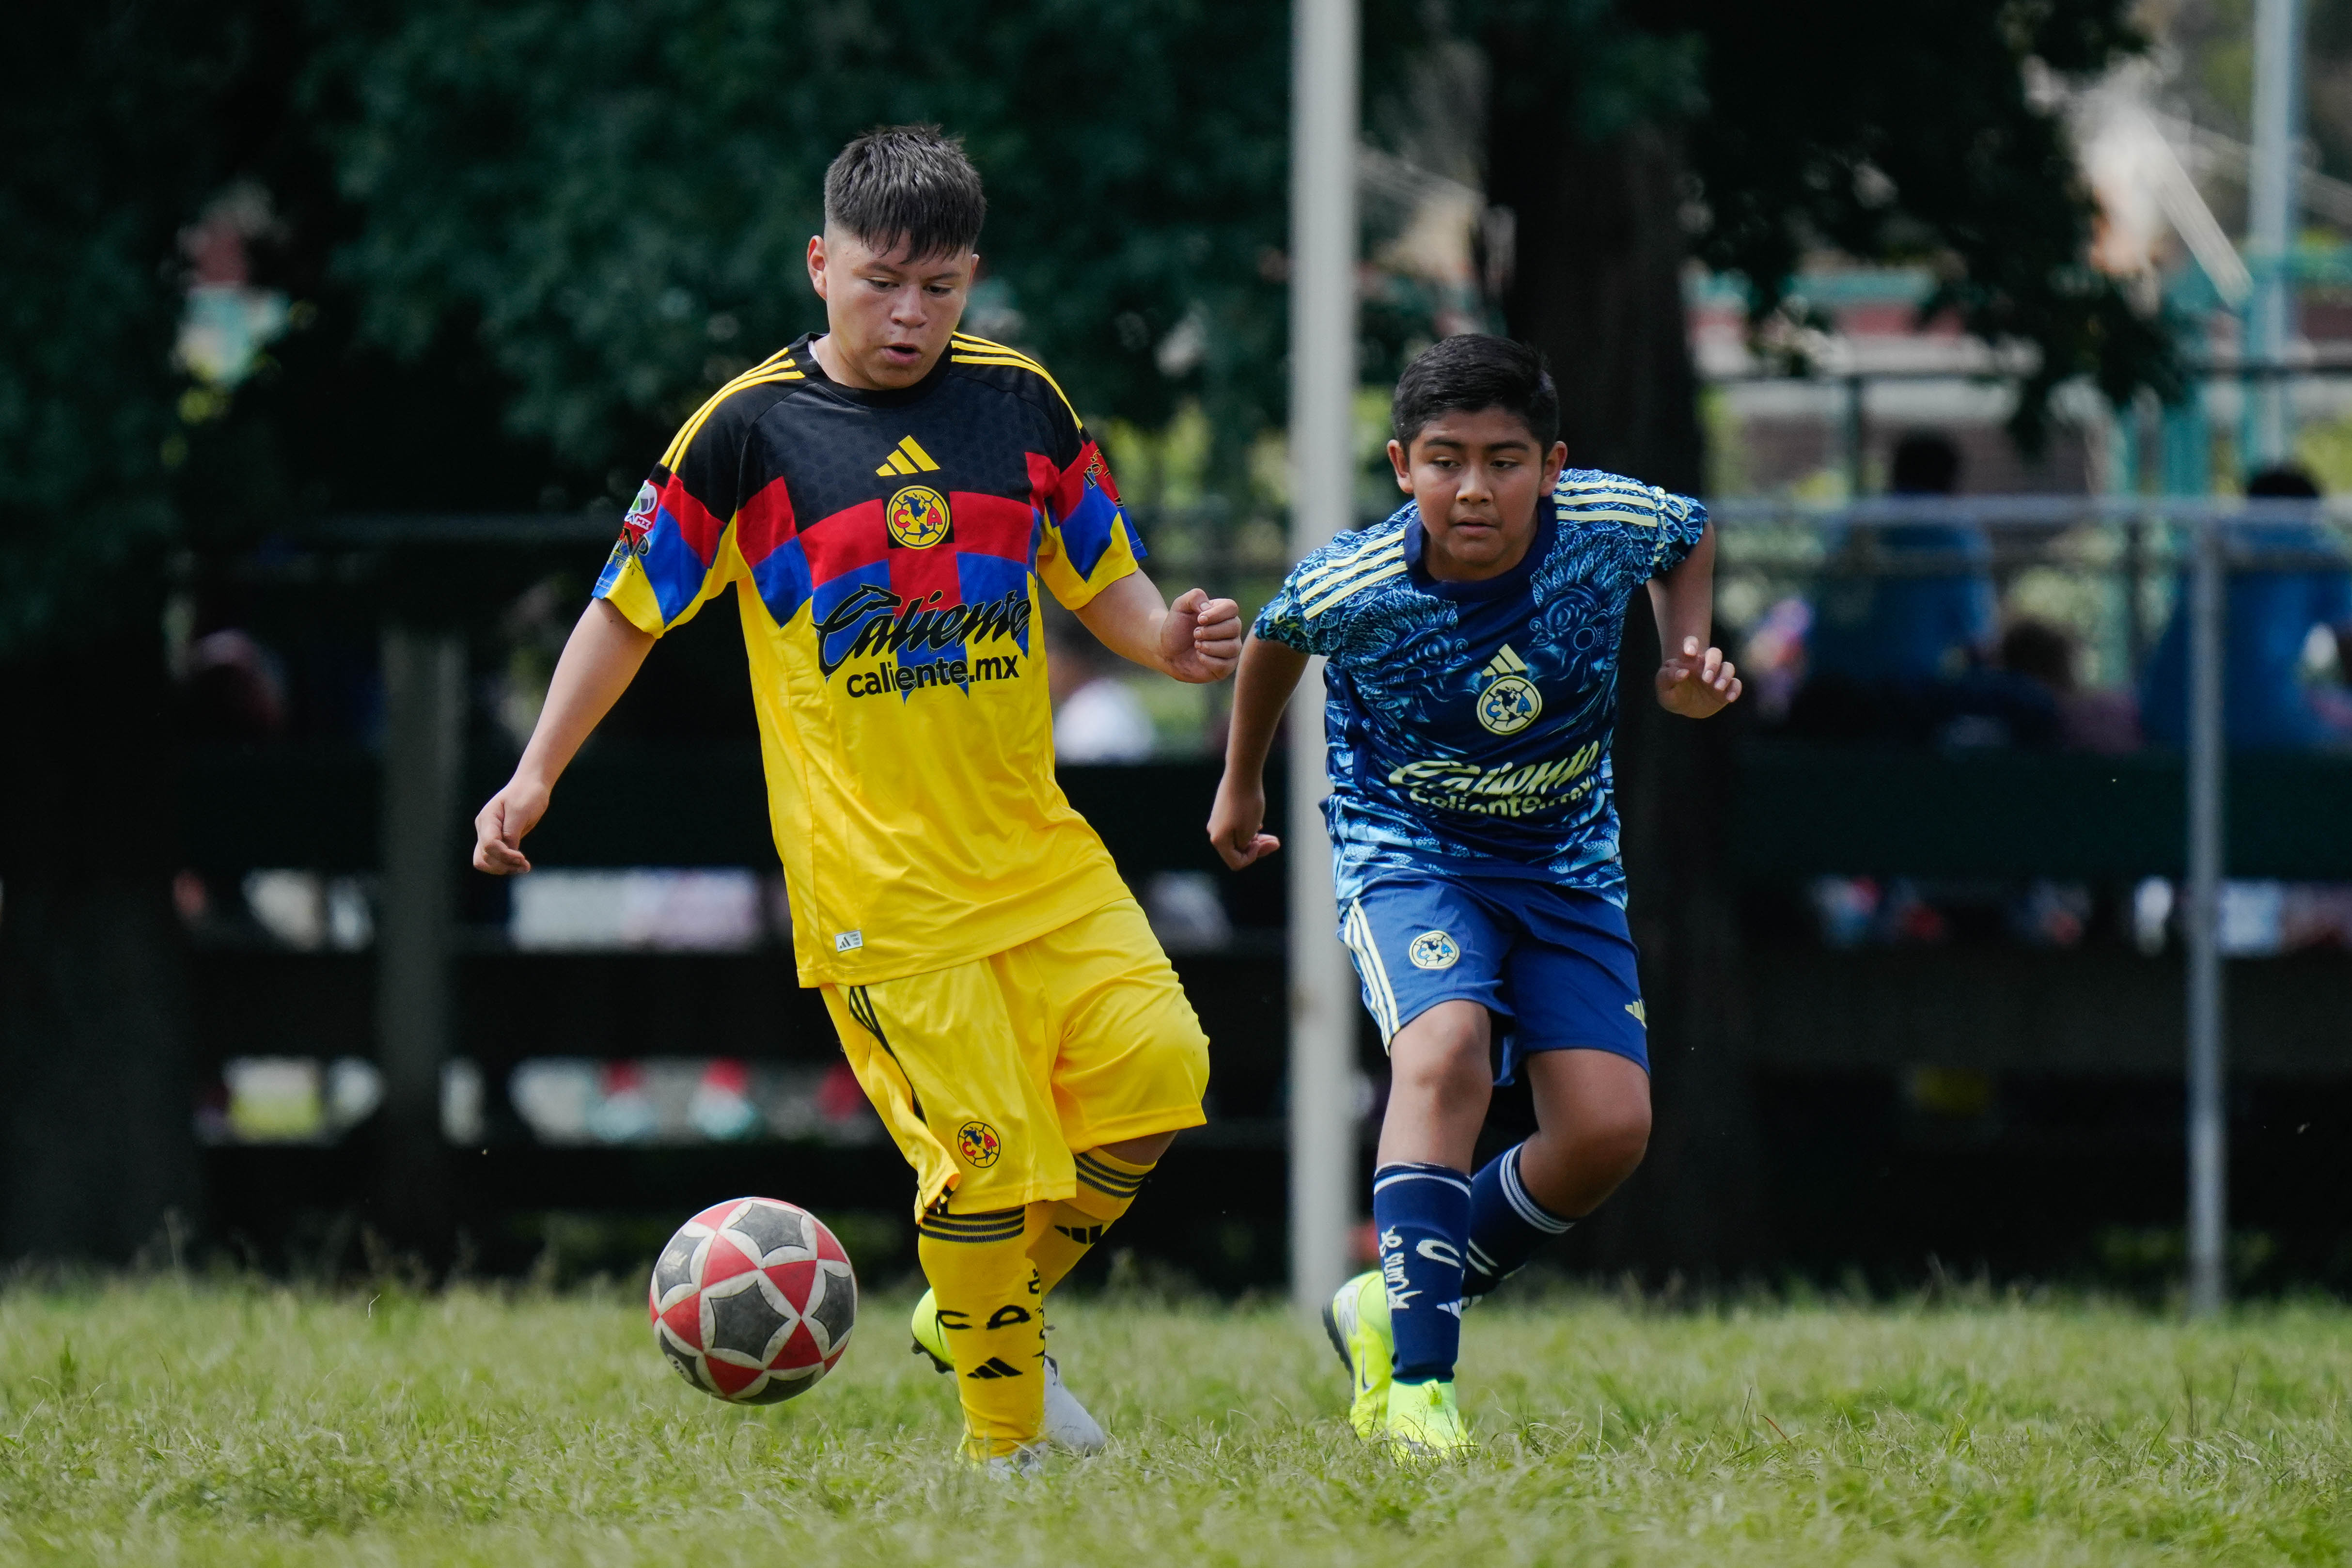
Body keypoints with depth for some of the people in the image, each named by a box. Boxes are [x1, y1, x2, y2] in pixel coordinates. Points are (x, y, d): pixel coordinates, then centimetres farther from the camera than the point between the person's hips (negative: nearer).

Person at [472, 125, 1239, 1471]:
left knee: (1156, 1072, -7)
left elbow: (1102, 578, 16)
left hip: (1035, 843, 4)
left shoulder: (1018, 402, 7)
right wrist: (536, 777, 2)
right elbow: (632, 607, 6)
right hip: (876, 878, -4)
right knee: (985, 1146, -10)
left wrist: (1167, 639, -6)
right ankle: (1006, 1441, 5)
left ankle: (991, 1310, 16)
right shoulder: (750, 429, -3)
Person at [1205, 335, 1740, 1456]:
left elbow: (1692, 536, 8)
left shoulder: (1609, 527, -19)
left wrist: (1687, 659, -8)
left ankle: (1394, 1309, 13)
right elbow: (1275, 635, 4)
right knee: (1444, 1052, -31)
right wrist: (1241, 783, 18)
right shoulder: (1352, 586, -22)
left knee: (1610, 1126, -9)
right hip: (1406, 851, -3)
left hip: (1564, 861, 4)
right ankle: (1417, 1385, -32)